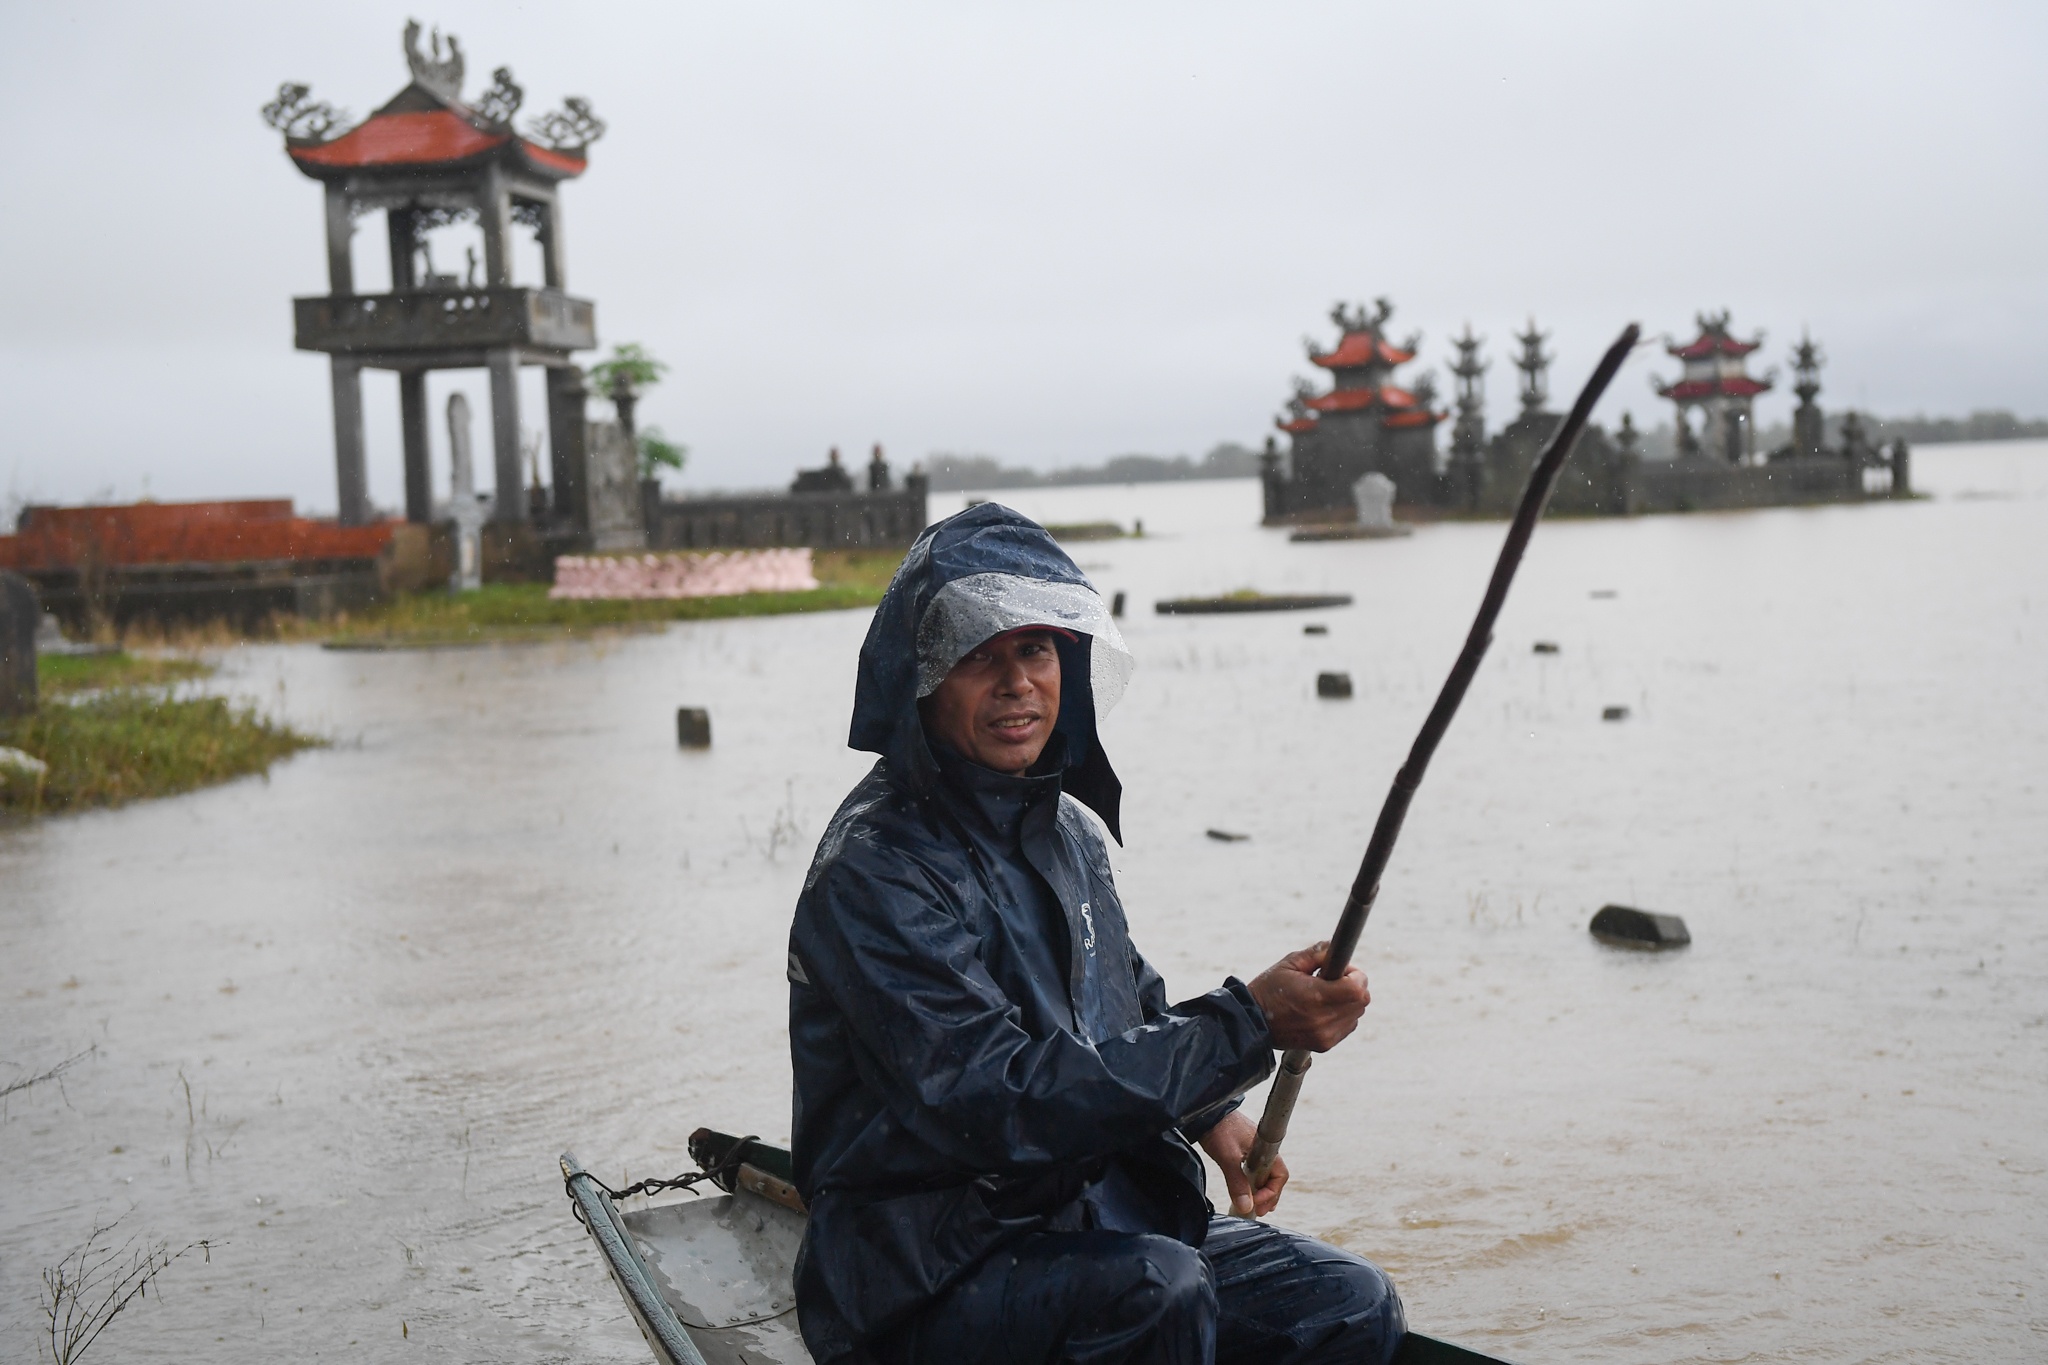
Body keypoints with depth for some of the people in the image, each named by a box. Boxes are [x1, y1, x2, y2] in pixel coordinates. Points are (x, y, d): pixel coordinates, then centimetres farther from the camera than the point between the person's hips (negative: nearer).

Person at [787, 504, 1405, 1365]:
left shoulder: (1067, 827, 9)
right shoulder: (875, 871, -18)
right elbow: (1005, 1106, -26)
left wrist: (1208, 1110, 4)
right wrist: (1248, 1024, -27)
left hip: (1096, 1219, 8)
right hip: (929, 1283, -8)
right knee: (1159, 1289, -33)